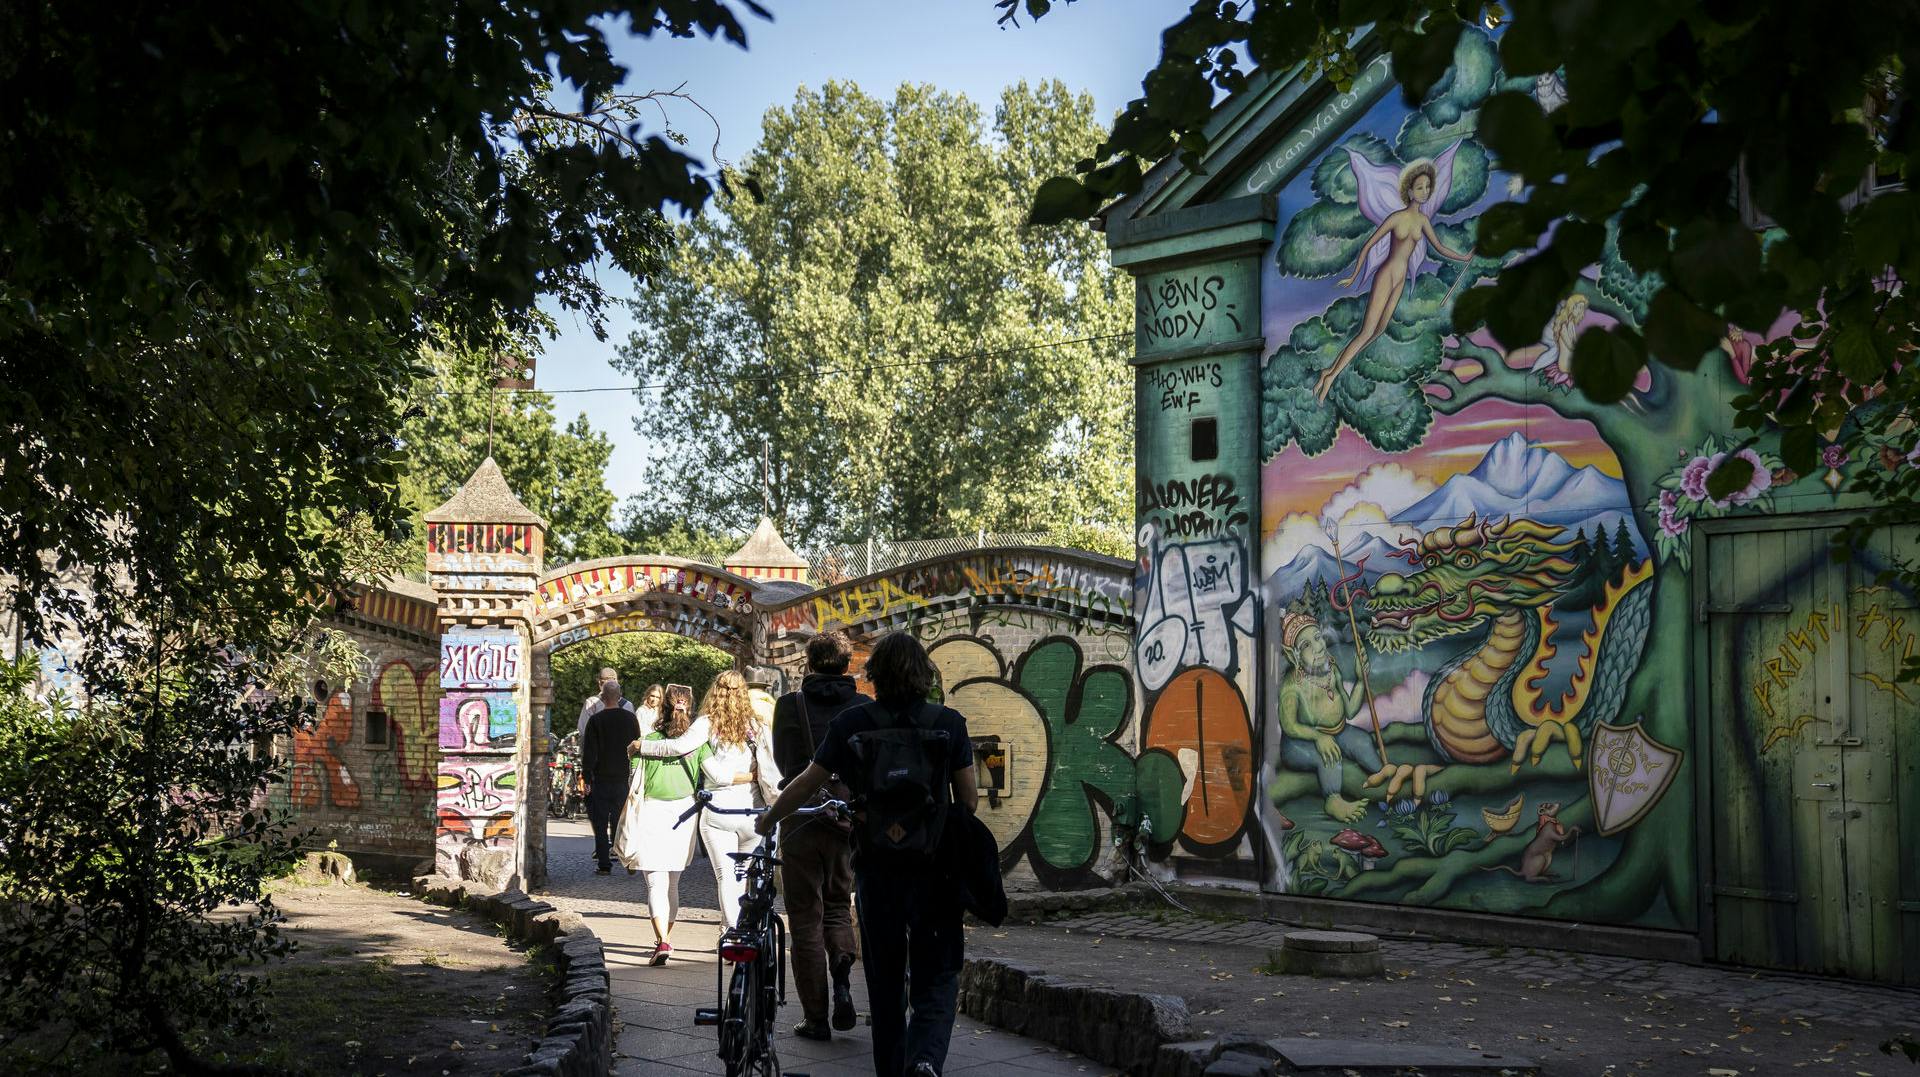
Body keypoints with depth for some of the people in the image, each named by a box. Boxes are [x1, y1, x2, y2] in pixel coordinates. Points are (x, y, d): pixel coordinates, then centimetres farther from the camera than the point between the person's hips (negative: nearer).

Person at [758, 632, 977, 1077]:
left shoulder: (852, 722, -3)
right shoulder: (949, 723, -4)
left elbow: (807, 783, 4)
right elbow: (968, 798, -2)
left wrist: (768, 819, 21)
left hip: (876, 871, 1)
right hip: (935, 871, -1)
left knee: (885, 980, 16)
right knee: (936, 978, 5)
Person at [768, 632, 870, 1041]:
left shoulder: (790, 705, -6)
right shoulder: (864, 708, -3)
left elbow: (781, 760, 4)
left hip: (801, 820, -2)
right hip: (848, 822, 2)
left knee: (805, 919, 7)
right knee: (838, 904, 22)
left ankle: (816, 1018, 8)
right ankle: (842, 978, -2)